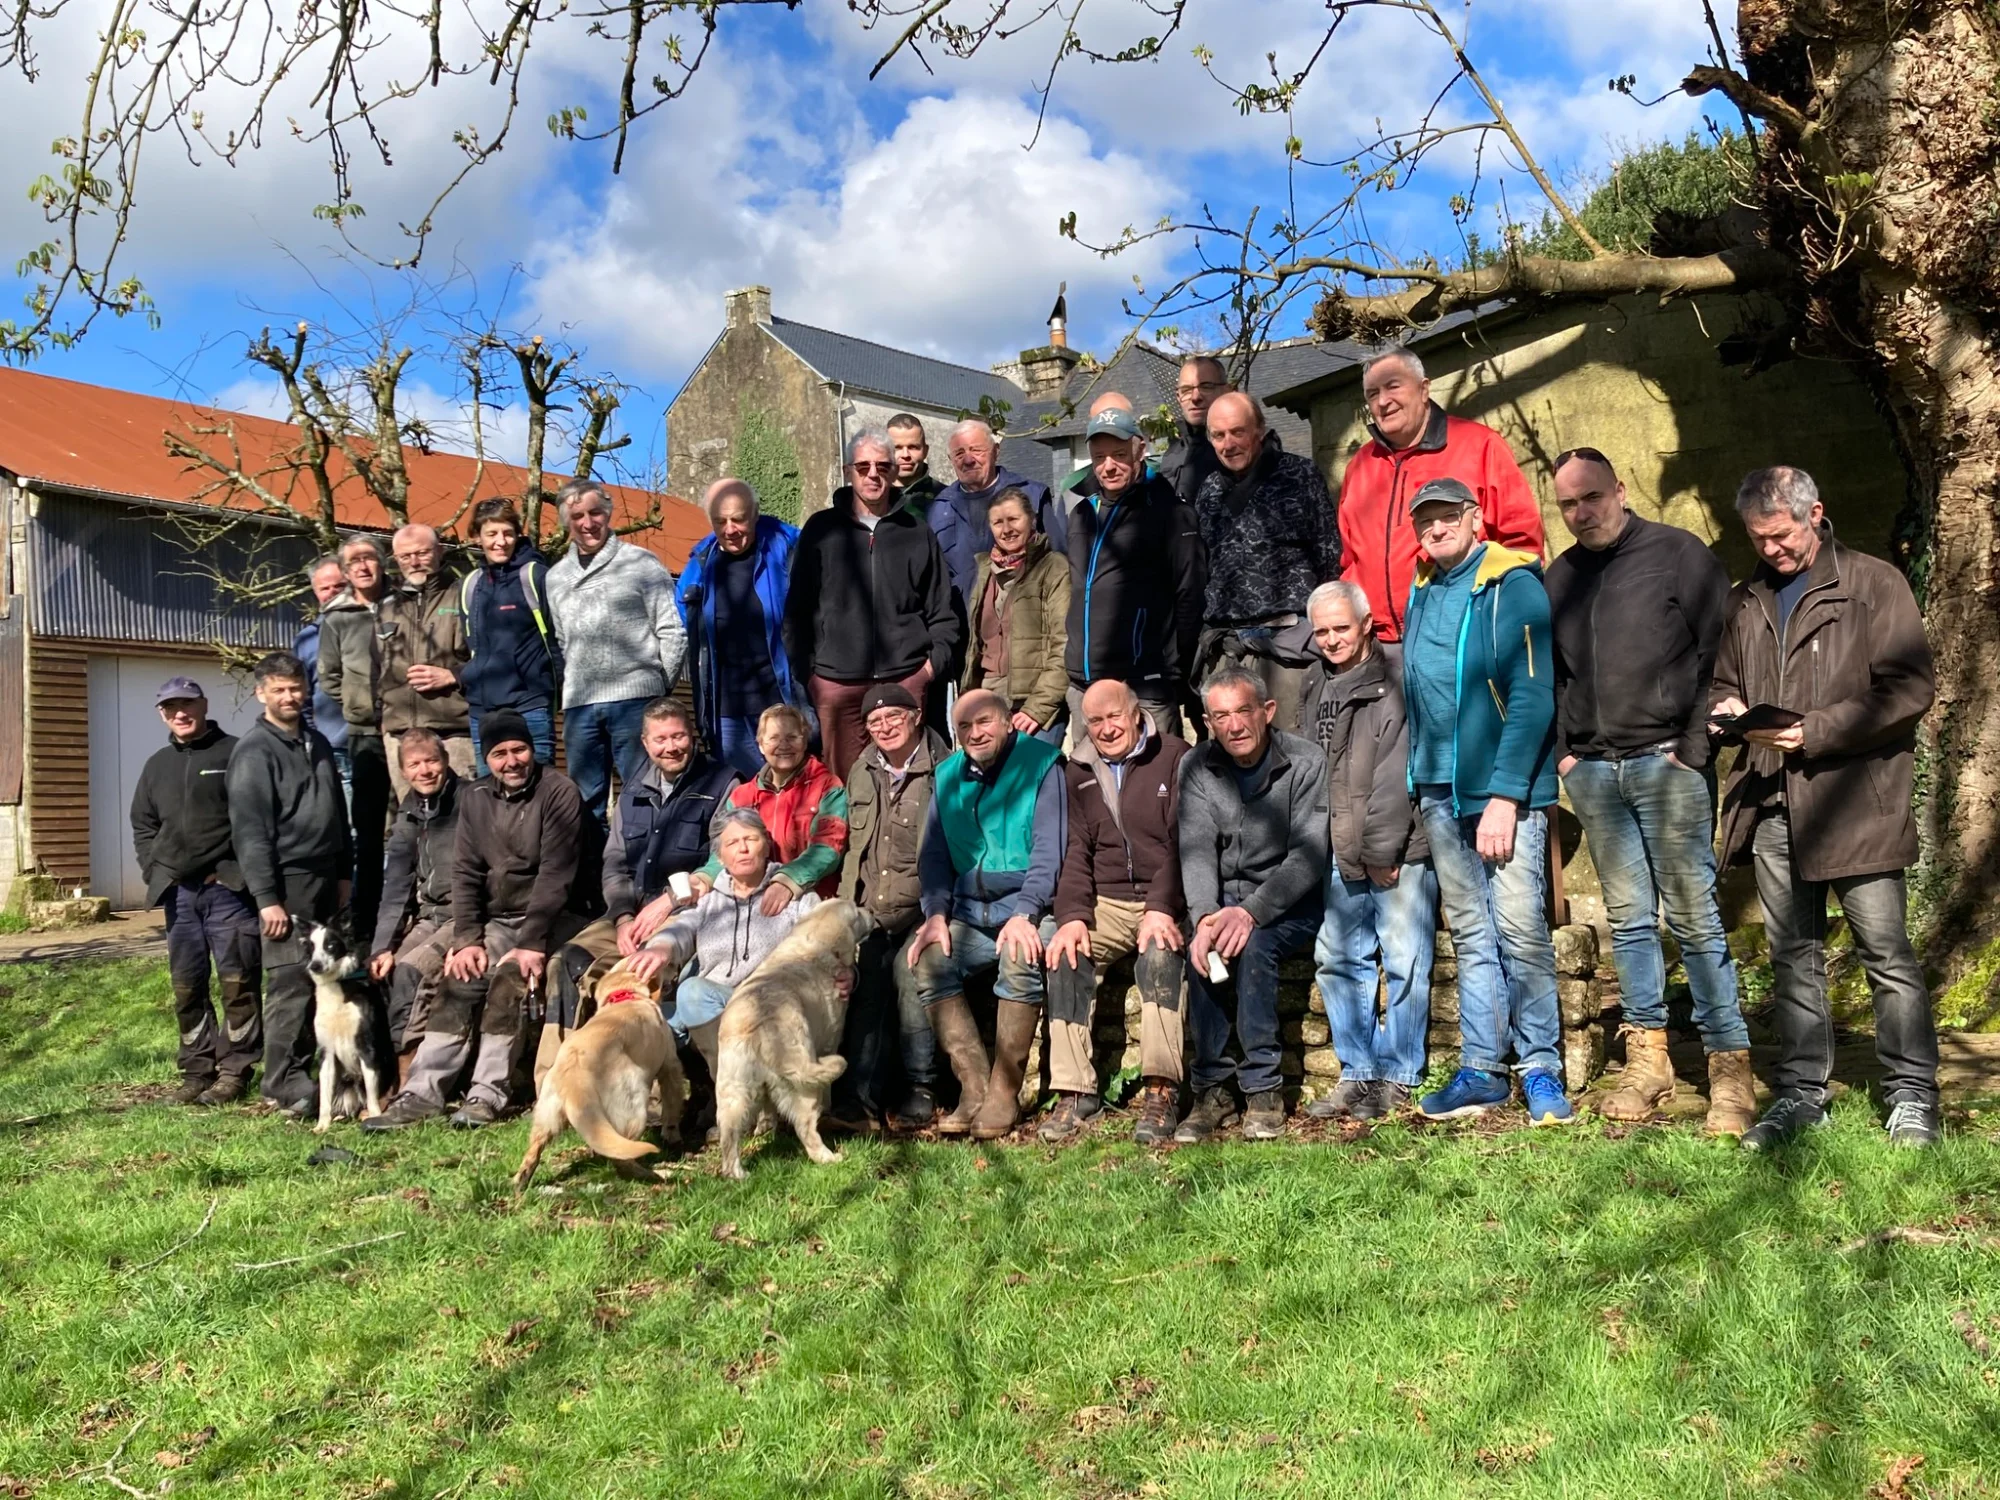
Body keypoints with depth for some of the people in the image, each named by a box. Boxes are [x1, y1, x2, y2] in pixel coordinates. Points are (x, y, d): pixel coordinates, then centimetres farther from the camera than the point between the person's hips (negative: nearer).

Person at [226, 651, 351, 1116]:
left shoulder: (317, 744, 17)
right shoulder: (253, 751, -6)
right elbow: (250, 831, -12)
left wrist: (345, 874, 19)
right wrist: (266, 899, -16)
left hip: (325, 880, 7)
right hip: (287, 882, -7)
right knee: (290, 981, -9)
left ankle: (300, 1069, 16)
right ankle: (284, 1082, -3)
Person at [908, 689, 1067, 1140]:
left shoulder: (1041, 765, -2)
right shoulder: (948, 776, 13)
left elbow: (1049, 849, -10)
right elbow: (933, 853, 13)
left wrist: (1024, 915, -22)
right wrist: (936, 913, -4)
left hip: (1026, 904, -5)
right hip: (969, 912, 5)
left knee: (1019, 961, -34)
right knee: (926, 962, -21)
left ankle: (1004, 1094, -21)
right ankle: (973, 1089, -17)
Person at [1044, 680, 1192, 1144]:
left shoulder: (1173, 757, 1)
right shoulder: (1079, 772, 15)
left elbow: (1181, 840, -8)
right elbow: (1077, 851, 9)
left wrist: (1162, 909, -21)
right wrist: (1072, 915, -8)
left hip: (1165, 901, -4)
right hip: (1106, 902, 4)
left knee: (1160, 954, -34)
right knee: (1065, 954, -24)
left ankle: (1161, 1090, -32)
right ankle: (1075, 1090, -19)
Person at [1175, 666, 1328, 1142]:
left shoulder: (1306, 762, -11)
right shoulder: (1196, 767, 1)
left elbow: (1308, 854, -18)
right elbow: (1196, 849, -9)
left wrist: (1250, 912, -31)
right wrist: (1205, 916, -28)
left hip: (1293, 902, -3)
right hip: (1224, 897, 3)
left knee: (1253, 944, -32)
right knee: (1200, 947, -27)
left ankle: (1264, 1089, -20)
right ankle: (1213, 1089, -17)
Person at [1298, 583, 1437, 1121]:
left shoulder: (1394, 683, -10)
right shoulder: (1316, 687, 13)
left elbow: (1396, 777, -14)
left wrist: (1382, 850, -15)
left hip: (1399, 853, -7)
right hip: (1339, 855, 7)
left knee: (1404, 963, -1)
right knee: (1337, 959, 10)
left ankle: (1398, 1078, 10)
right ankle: (1358, 1072, 21)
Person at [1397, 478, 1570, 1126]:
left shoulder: (1513, 585, -8)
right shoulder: (1421, 593, 12)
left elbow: (1533, 697, -14)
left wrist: (1504, 794, -18)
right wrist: (1420, 784, 9)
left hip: (1505, 787, -6)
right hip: (1438, 789, 6)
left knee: (1520, 926, -6)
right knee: (1469, 933, 10)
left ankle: (1541, 1069, 7)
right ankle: (1481, 1069, 17)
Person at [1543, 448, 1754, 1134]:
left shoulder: (1677, 553, 0)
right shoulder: (1559, 577, 15)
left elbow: (1719, 652, -4)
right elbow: (1550, 673, 22)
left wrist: (1692, 749, -9)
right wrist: (1563, 751, 11)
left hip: (1664, 762, -5)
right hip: (1592, 770, 5)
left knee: (1694, 916, -6)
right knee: (1628, 918, 8)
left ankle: (1730, 1065, 0)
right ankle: (1647, 1058, 15)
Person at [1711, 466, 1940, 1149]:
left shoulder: (1874, 585, -1)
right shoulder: (1745, 602, 16)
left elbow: (1909, 690, -8)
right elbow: (1722, 681, 26)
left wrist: (1815, 731, -16)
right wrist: (1728, 707, 2)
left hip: (1856, 800, -5)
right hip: (1772, 806, 5)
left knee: (1886, 952, 0)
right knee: (1793, 956, 10)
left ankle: (1912, 1095, 12)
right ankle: (1801, 1094, 17)